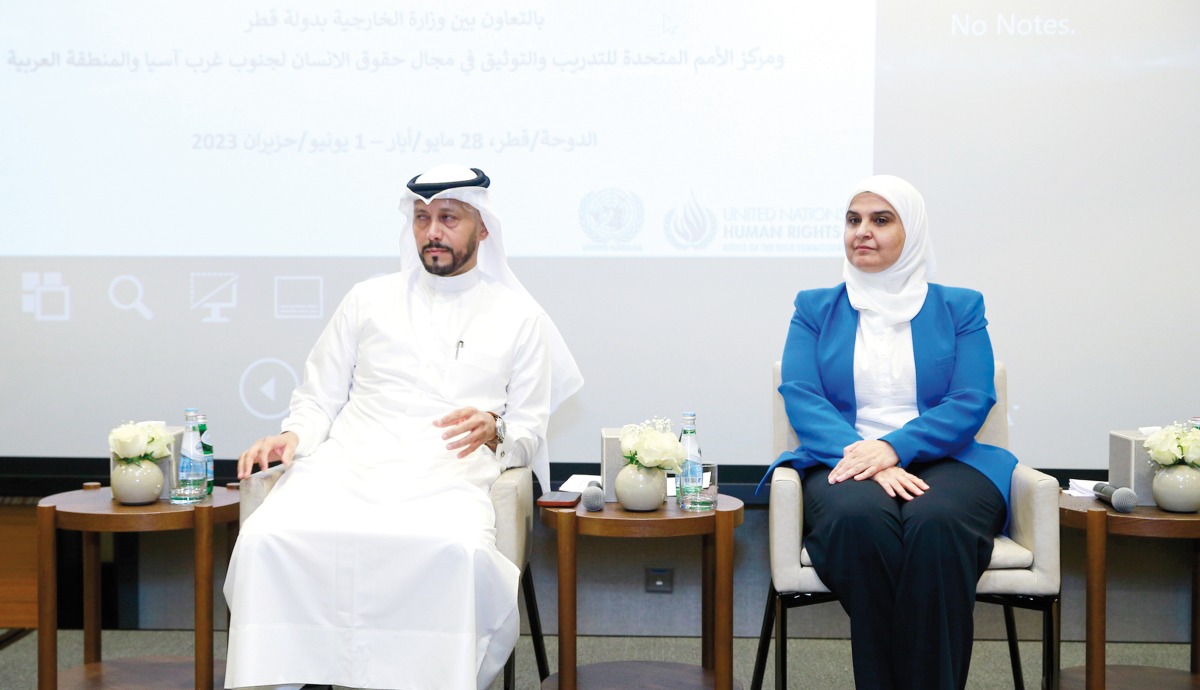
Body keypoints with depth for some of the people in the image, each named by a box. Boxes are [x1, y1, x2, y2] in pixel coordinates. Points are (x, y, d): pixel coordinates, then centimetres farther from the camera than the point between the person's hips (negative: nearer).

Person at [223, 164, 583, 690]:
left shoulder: (519, 317, 16)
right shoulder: (369, 299, 22)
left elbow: (531, 433, 13)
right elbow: (319, 399, 22)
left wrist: (494, 430, -10)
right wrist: (292, 437, 0)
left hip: (447, 479, -2)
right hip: (347, 467, 2)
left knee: (458, 554, -38)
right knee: (267, 538, -29)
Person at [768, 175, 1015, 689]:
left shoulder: (960, 308, 15)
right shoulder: (815, 309, 17)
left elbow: (971, 402, 1)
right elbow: (799, 396, 2)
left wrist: (893, 447, -17)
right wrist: (859, 454, -18)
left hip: (940, 460, 0)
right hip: (846, 463, 0)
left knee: (936, 523, -37)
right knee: (859, 518, -37)